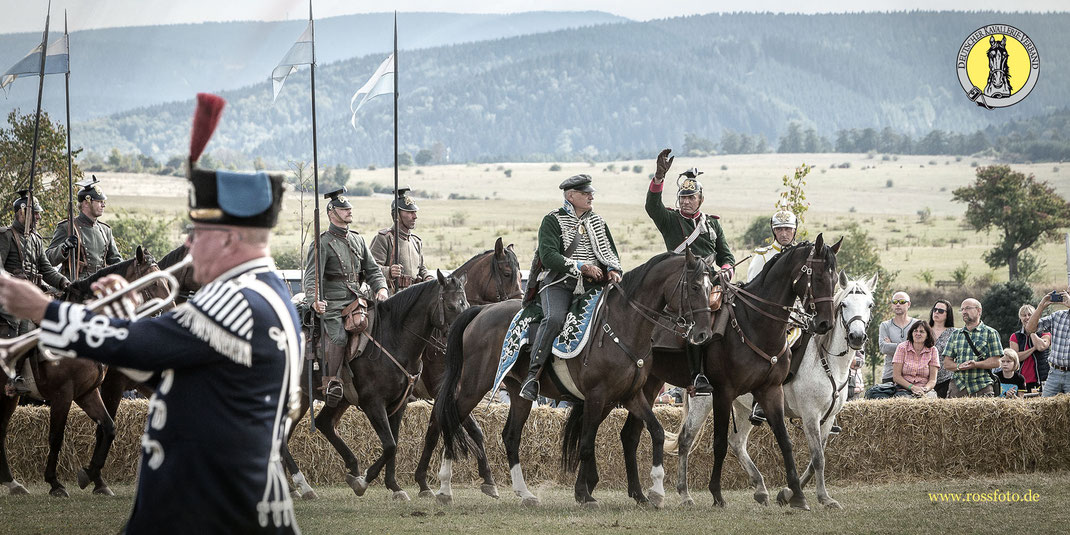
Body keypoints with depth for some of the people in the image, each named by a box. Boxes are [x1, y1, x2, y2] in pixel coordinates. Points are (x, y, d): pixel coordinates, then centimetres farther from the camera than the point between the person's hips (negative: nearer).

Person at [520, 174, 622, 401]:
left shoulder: (598, 222, 20)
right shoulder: (553, 221, 2)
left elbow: (611, 253, 21)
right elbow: (548, 256, -10)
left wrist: (613, 270, -3)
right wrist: (582, 267, -17)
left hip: (592, 286, 5)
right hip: (559, 284, -5)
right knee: (554, 319, -33)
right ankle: (533, 375, -31)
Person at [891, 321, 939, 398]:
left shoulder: (932, 350, 4)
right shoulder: (902, 347, 1)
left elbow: (932, 380, 1)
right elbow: (896, 376, -4)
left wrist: (925, 389, -21)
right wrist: (912, 387, -17)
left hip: (925, 391, 2)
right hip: (904, 389, -2)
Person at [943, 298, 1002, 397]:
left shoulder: (990, 333, 7)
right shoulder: (956, 335, 18)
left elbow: (996, 362, -1)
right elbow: (946, 363, 14)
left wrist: (976, 365, -17)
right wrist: (959, 366, -8)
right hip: (958, 387, 3)